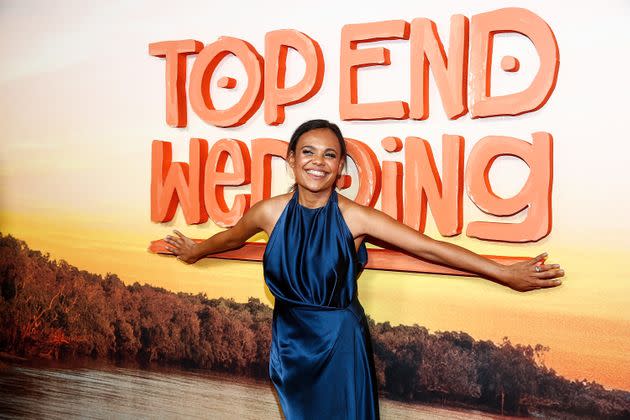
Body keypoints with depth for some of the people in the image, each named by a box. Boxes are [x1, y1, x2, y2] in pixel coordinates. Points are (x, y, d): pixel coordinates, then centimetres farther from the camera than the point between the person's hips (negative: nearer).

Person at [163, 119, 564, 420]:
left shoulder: (355, 217, -16)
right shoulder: (271, 211, -9)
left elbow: (428, 247, -17)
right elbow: (231, 237, 13)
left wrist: (506, 274, -17)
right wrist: (196, 250, 32)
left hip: (340, 341, -2)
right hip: (290, 338, 3)